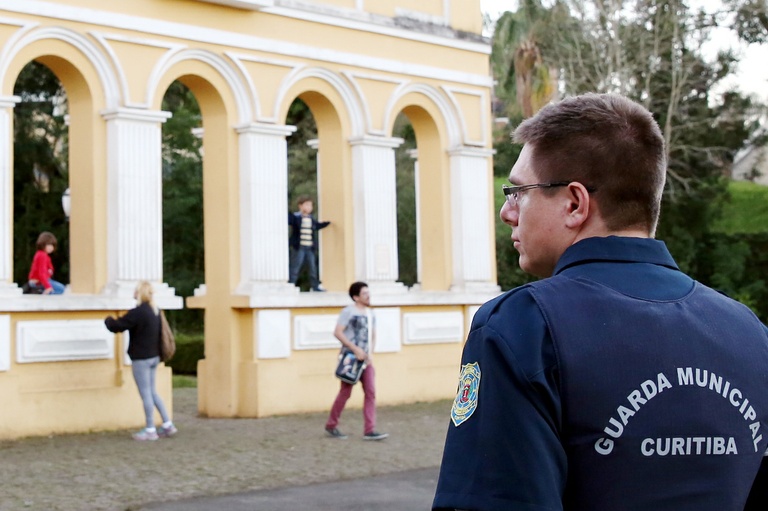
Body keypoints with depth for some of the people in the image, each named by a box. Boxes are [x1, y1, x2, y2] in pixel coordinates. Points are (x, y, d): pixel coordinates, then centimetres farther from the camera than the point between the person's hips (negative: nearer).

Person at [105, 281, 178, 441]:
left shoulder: (138, 312, -19)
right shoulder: (155, 310, 7)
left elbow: (116, 326, -16)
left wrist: (108, 319, 4)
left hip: (141, 359, -8)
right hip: (154, 356, 8)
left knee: (146, 394, 0)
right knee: (152, 392, 17)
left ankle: (150, 430, 6)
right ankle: (168, 425, 17)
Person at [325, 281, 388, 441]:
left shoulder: (370, 313, 13)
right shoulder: (349, 311, -8)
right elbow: (337, 332, -15)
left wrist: (369, 353, 3)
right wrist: (355, 349, -19)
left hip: (365, 358, 6)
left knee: (371, 392, -4)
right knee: (345, 392, 1)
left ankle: (369, 431, -4)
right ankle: (331, 426, 18)